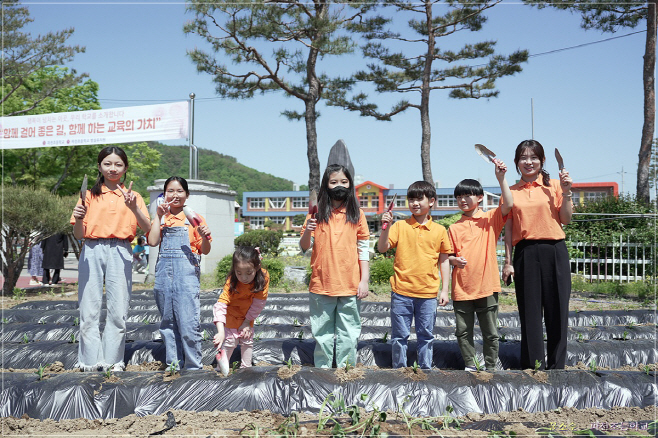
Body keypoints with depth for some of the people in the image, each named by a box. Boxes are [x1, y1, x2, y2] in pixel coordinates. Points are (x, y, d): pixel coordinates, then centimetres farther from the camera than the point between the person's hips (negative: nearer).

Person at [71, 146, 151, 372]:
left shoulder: (132, 195, 12)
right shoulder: (90, 195, 13)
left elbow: (147, 228, -2)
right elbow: (79, 234, 10)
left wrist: (133, 208, -18)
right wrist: (78, 218, -11)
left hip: (120, 253, 0)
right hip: (92, 252, 1)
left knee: (118, 309, -2)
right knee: (89, 308, -2)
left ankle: (113, 361, 8)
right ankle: (90, 362, 7)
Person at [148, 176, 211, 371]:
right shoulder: (161, 218, 14)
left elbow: (205, 251, 3)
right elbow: (153, 242, -4)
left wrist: (205, 236, -17)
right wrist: (158, 215, -1)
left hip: (187, 272, -4)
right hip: (164, 272, 4)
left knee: (188, 322, -7)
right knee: (168, 322, 10)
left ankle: (193, 366, 3)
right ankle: (173, 364, 21)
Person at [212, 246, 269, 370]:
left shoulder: (264, 277, -29)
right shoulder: (231, 282, -35)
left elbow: (258, 303, -18)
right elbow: (220, 305, -42)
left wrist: (247, 321, -14)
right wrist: (221, 332, -52)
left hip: (248, 318, 3)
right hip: (231, 316, -3)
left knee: (248, 341, 13)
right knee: (228, 343, -7)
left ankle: (246, 368, 32)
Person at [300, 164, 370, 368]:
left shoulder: (357, 214, 5)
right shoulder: (317, 212, 4)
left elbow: (363, 250, 5)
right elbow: (304, 248, 4)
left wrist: (364, 280, -1)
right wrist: (307, 231, -16)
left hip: (350, 286, 0)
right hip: (321, 285, 0)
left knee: (348, 335, 5)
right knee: (323, 334, 7)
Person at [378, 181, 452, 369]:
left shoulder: (439, 230, 5)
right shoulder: (400, 226, 2)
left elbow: (444, 261, 9)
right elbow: (382, 248, -5)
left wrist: (444, 290, 6)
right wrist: (386, 227, -18)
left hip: (428, 293, 1)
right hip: (401, 291, -1)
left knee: (426, 335, 10)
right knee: (400, 335, 7)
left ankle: (425, 369, 23)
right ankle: (399, 369, 20)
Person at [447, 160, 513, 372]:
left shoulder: (490, 219, 3)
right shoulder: (455, 227, 6)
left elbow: (508, 205, -14)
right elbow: (448, 255, 8)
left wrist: (501, 179, -19)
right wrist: (453, 260, -14)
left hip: (487, 286, -2)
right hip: (462, 288, 2)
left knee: (490, 332, 8)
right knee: (463, 332, 9)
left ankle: (490, 367, 22)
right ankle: (470, 366, 24)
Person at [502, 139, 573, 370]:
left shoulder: (554, 185, 6)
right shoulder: (511, 192, 8)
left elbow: (566, 220, 2)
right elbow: (508, 229, 8)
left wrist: (566, 192, -9)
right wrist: (508, 261, 4)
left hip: (554, 251, 0)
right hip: (525, 253, 1)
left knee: (557, 309, 3)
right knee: (530, 312, 4)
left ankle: (556, 365, 17)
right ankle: (534, 364, 16)